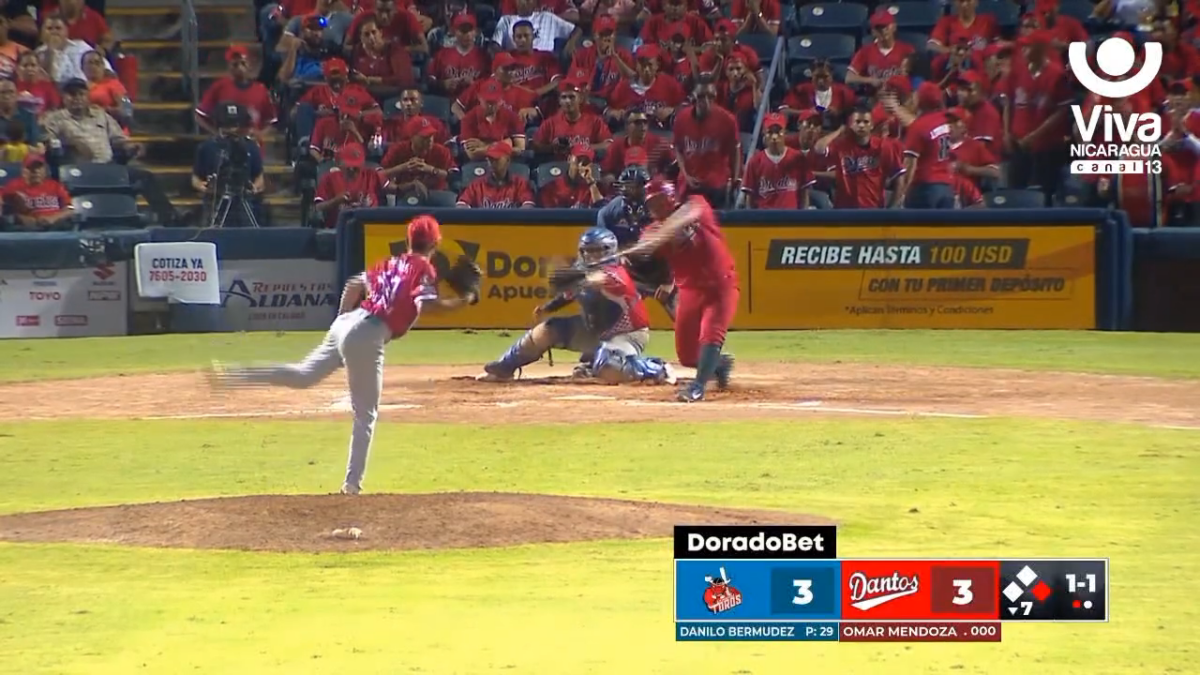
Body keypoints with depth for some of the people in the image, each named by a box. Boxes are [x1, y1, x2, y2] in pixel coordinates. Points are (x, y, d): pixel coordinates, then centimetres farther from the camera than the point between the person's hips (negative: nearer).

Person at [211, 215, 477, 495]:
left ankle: (233, 375, 11)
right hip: (368, 338, -7)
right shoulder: (425, 268, -1)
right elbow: (427, 305, -16)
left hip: (347, 323, 7)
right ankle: (353, 483, 1)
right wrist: (463, 301, -7)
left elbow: (354, 285, 24)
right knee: (366, 415, 2)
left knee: (304, 375, 21)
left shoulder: (391, 264, 20)